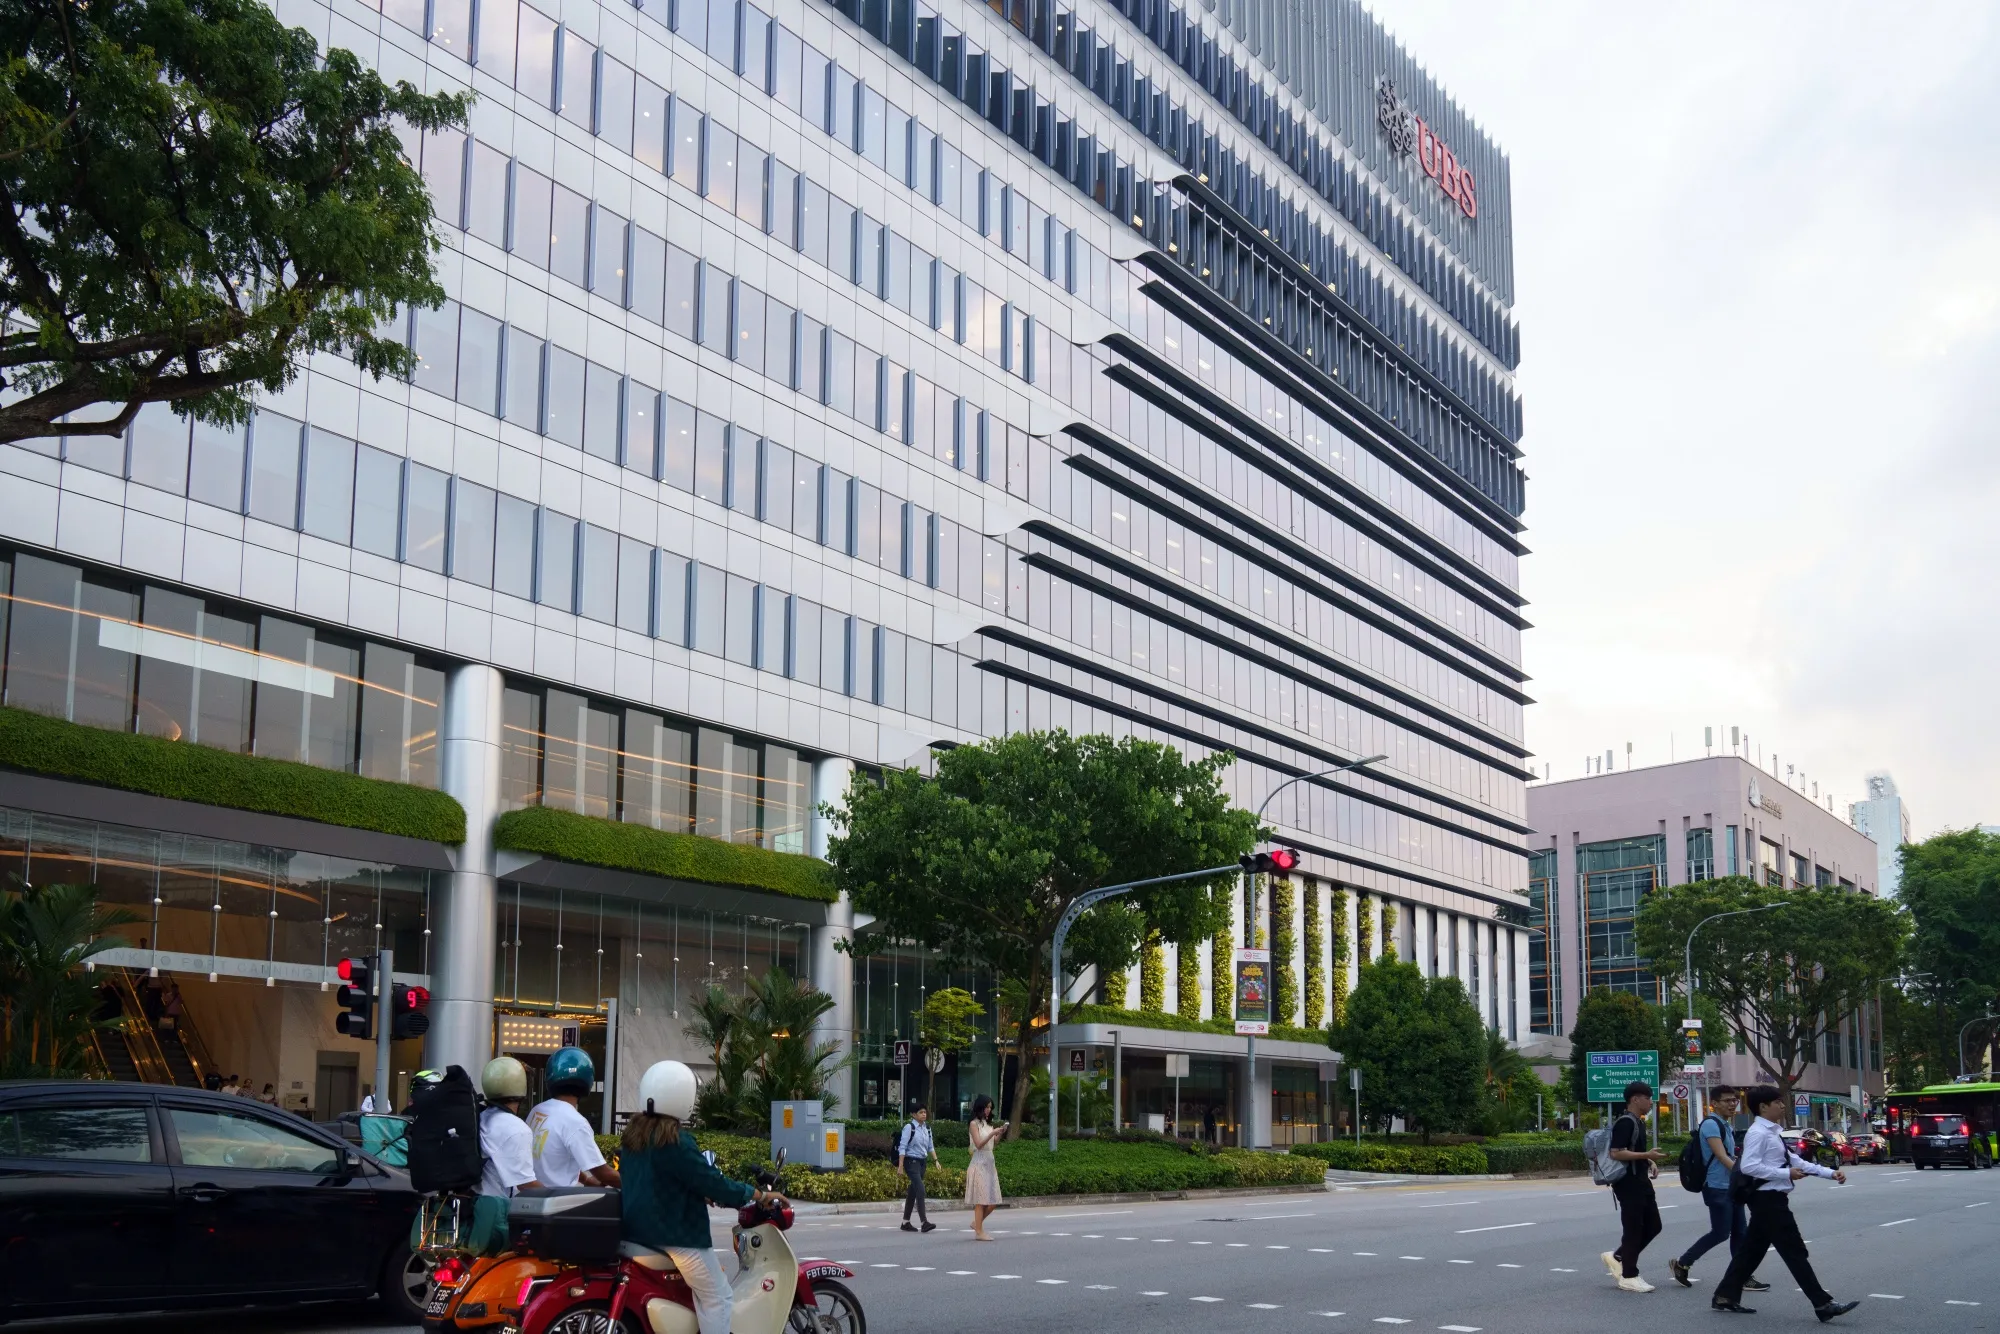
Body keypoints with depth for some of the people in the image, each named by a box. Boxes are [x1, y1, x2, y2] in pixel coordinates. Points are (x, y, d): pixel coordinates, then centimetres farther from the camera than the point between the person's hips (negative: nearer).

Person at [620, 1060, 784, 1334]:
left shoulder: (634, 1134, 8)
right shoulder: (675, 1141, -21)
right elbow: (711, 1181, -20)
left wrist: (700, 1195, 26)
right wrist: (759, 1195, -9)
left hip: (638, 1229, 9)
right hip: (676, 1235, -9)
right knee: (717, 1297, -3)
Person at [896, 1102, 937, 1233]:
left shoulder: (927, 1128, 8)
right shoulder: (909, 1127, -11)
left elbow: (930, 1146, 17)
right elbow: (902, 1147, -13)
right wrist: (900, 1166, -17)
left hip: (923, 1161, 7)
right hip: (911, 1161, -7)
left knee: (913, 1192, 12)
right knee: (920, 1189, -17)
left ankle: (905, 1222, 20)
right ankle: (924, 1222, -20)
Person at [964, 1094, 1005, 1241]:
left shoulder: (988, 1123, 15)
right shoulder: (974, 1124, -5)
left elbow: (992, 1143, 13)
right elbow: (979, 1144, -14)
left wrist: (1000, 1133, 0)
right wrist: (992, 1133, -20)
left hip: (990, 1163, 7)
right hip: (979, 1162, -7)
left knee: (993, 1200, 4)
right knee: (981, 1199, -6)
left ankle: (977, 1223, 21)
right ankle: (979, 1231, -1)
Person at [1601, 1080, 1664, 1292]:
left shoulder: (1638, 1122, 16)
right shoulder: (1625, 1122, -16)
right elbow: (1616, 1153, -24)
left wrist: (1650, 1162, 12)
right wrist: (1647, 1156, -25)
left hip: (1641, 1181, 10)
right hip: (1628, 1183, -10)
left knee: (1653, 1226, 12)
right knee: (1633, 1229, -4)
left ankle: (1617, 1257, 21)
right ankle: (1629, 1276, 5)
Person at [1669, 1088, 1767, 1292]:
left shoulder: (1727, 1126, 16)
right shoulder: (1711, 1124, -14)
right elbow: (1721, 1157, -23)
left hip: (1732, 1187, 9)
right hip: (1717, 1188, -9)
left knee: (1740, 1233, 5)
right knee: (1720, 1233, -6)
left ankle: (1743, 1277, 8)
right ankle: (1681, 1263, 7)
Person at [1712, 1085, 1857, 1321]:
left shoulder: (1772, 1133, 17)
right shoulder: (1758, 1133, -15)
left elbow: (1794, 1161, 18)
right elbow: (1748, 1166, -25)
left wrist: (1830, 1173, 11)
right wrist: (1786, 1173, -22)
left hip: (1772, 1199, 10)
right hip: (1768, 1199, -10)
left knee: (1753, 1249, 14)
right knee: (1795, 1252, -7)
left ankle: (1726, 1296, 20)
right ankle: (1823, 1304, -4)